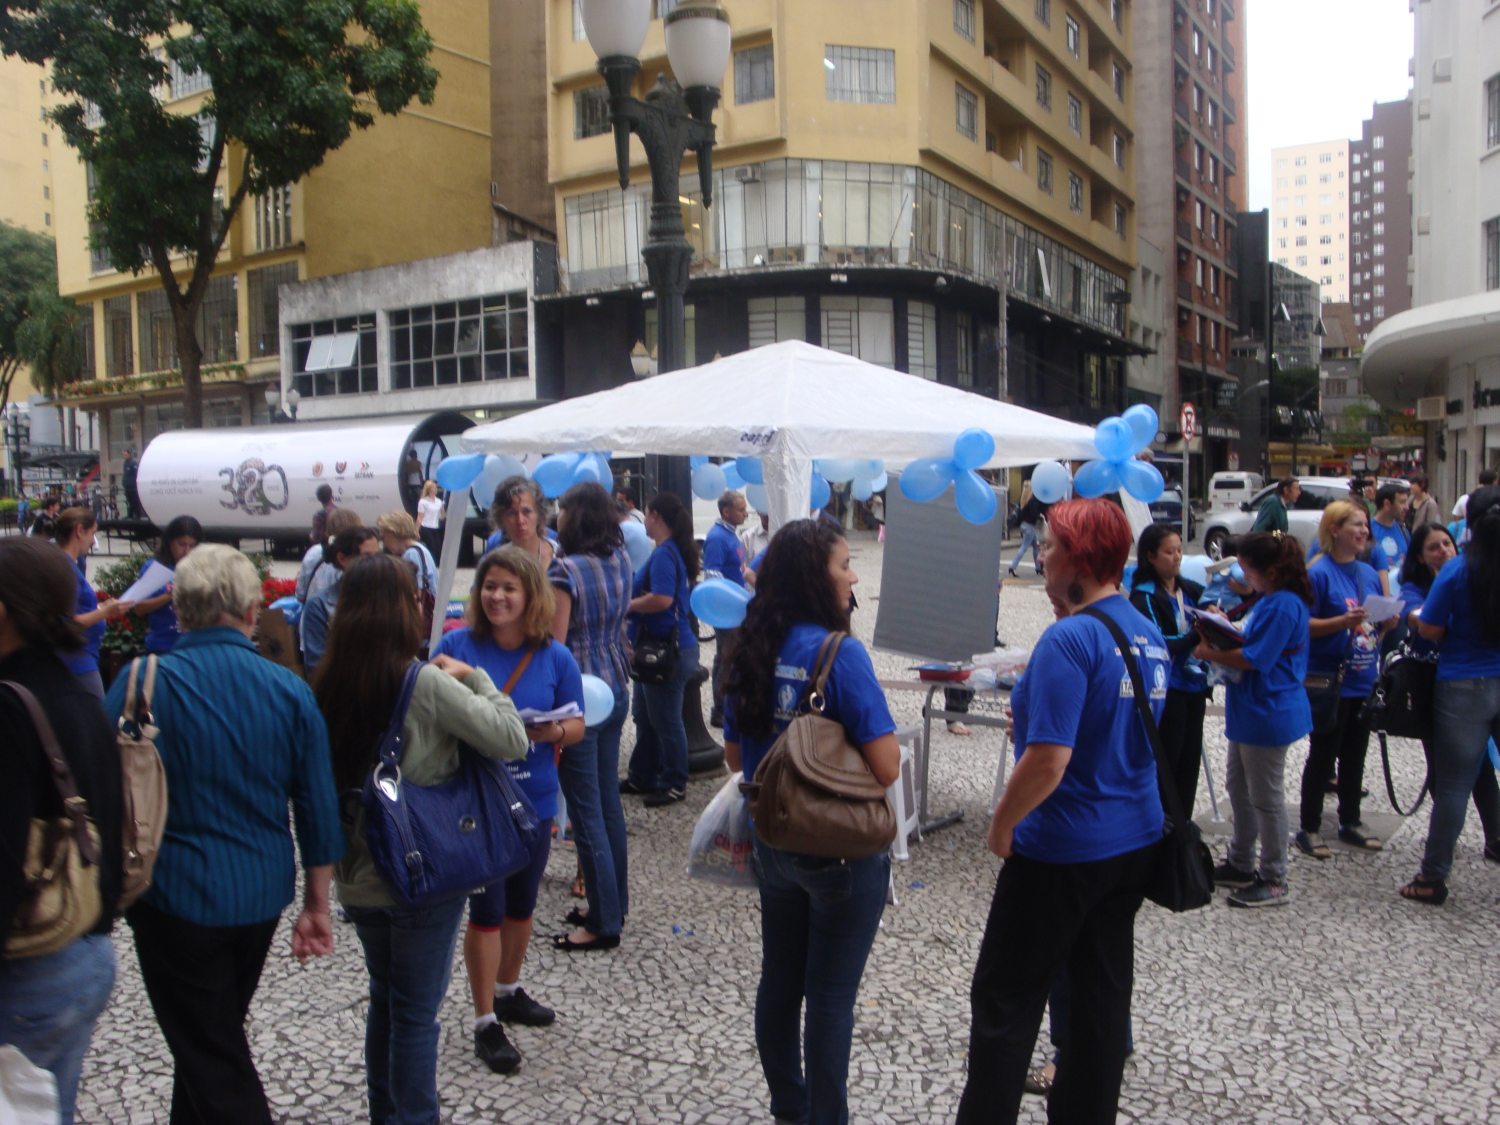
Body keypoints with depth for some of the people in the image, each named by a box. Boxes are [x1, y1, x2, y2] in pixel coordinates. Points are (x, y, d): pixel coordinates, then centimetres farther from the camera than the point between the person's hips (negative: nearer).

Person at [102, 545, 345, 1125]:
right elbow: (320, 809, -4)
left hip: (176, 896, -4)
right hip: (262, 893, 4)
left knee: (212, 1059, 8)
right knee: (218, 1035, 27)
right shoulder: (290, 690, -7)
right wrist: (317, 905, 6)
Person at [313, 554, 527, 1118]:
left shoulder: (328, 686, -5)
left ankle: (384, 1113, 39)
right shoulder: (425, 684, -22)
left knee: (384, 1000, 23)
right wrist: (474, 678, -5)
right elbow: (511, 738, -19)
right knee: (416, 1013, 9)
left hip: (357, 876, 6)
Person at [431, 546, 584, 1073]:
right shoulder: (457, 645, -6)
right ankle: (485, 1021, 18)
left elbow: (578, 725, 1)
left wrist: (553, 732, -20)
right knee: (486, 909, 2)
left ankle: (508, 990, 41)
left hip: (533, 798, 3)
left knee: (522, 904, 18)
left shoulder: (555, 657, -2)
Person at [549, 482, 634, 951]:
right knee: (609, 802, 17)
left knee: (586, 811, 1)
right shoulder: (621, 560, 4)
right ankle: (613, 904, 29)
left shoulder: (566, 570, -18)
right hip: (615, 689, 8)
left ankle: (604, 923, 9)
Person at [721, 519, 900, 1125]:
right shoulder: (841, 653, -21)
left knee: (779, 982, 20)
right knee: (831, 994, 9)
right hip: (843, 851, -6)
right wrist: (880, 731, -3)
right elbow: (887, 768, -22)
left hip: (774, 844, 7)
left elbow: (735, 756, 8)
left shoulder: (750, 651, -1)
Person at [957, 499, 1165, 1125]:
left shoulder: (1070, 640, -22)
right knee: (1103, 992, 18)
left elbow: (1048, 760, -26)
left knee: (1005, 1002, 4)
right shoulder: (1148, 634, 5)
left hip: (1064, 848, -9)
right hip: (1135, 839, 9)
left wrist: (1002, 823, -12)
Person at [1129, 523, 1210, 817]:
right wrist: (1198, 635, -28)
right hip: (1167, 691, -7)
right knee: (1165, 764, 0)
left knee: (1190, 761, 13)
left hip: (1193, 686, 7)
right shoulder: (1145, 596, -11)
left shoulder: (1190, 590, 8)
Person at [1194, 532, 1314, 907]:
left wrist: (1211, 653, -14)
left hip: (1268, 714, -11)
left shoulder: (1284, 605, -22)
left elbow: (1256, 659, -24)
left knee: (1265, 797, 1)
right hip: (1249, 711, 11)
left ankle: (1274, 880, 15)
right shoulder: (1269, 599, 10)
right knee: (1238, 787, 20)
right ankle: (1241, 864, 33)